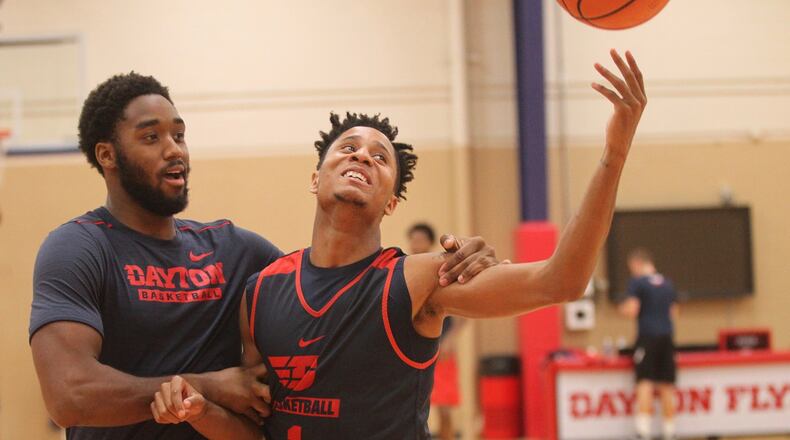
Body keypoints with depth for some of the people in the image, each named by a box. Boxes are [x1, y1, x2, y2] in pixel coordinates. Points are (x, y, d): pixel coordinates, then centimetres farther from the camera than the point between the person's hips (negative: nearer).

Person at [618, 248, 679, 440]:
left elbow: (632, 311, -10)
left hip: (647, 337, -5)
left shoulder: (637, 282, -4)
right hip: (666, 338, 5)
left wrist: (624, 308, 10)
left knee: (645, 383, -8)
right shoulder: (667, 283, 14)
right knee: (667, 386, 8)